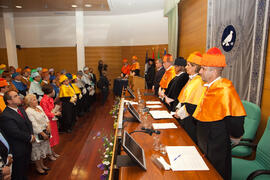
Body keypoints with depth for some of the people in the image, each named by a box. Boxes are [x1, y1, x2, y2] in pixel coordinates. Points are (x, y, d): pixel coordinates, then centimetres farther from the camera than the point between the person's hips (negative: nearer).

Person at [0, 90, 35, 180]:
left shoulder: (21, 109, 4)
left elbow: (28, 123, 7)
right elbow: (16, 133, -26)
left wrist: (32, 135, -9)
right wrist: (30, 138, -14)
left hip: (27, 145, 8)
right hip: (18, 150, -8)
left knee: (25, 168, 26)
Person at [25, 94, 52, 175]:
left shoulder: (39, 107, 6)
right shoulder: (28, 111, -19)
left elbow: (45, 117, 9)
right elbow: (34, 125, -21)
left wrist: (48, 125, -8)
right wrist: (43, 134, -19)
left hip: (45, 132, 8)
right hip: (37, 134, -8)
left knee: (43, 149, 20)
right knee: (37, 151, 8)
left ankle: (42, 164, 38)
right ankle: (38, 168, 27)